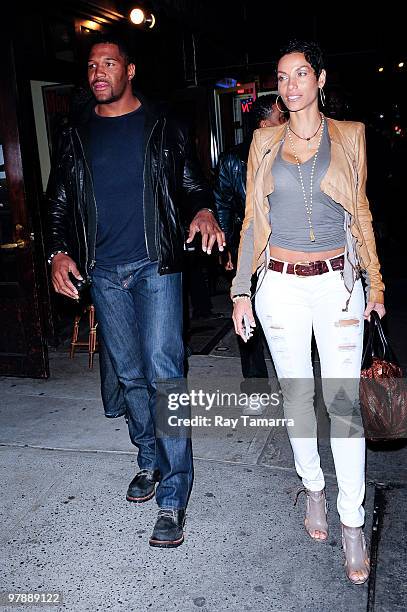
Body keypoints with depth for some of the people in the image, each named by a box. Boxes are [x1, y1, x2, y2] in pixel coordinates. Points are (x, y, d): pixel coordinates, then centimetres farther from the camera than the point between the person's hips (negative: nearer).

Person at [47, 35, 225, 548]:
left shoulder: (163, 128, 6)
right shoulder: (76, 136, 13)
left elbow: (192, 184, 7)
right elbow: (60, 201, 14)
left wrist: (203, 212, -16)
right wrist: (60, 251, -4)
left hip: (155, 266, -3)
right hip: (103, 273, 4)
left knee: (163, 374, -11)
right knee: (130, 375, 11)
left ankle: (173, 499, -4)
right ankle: (149, 461, 31)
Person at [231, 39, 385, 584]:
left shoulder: (349, 135, 5)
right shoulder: (266, 141, 7)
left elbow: (360, 214, 9)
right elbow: (253, 219, 7)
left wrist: (375, 283, 7)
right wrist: (242, 290, 3)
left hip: (338, 282, -1)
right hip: (281, 284, 2)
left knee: (343, 401, -3)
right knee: (296, 394, 10)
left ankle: (351, 521, 10)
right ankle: (313, 488, 30)